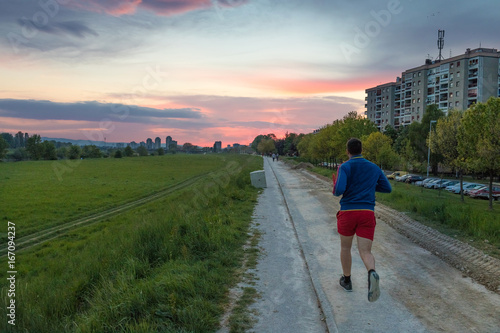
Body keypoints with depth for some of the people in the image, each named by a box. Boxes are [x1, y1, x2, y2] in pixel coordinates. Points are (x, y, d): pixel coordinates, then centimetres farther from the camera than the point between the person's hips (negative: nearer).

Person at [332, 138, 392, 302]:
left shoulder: (345, 167, -3)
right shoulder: (374, 168, 13)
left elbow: (339, 190, -17)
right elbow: (388, 188, 21)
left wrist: (335, 188, 8)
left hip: (348, 213, -2)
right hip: (367, 214, 2)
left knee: (345, 246, 22)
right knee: (366, 253, -2)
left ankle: (346, 280, 36)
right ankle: (372, 274, -36)